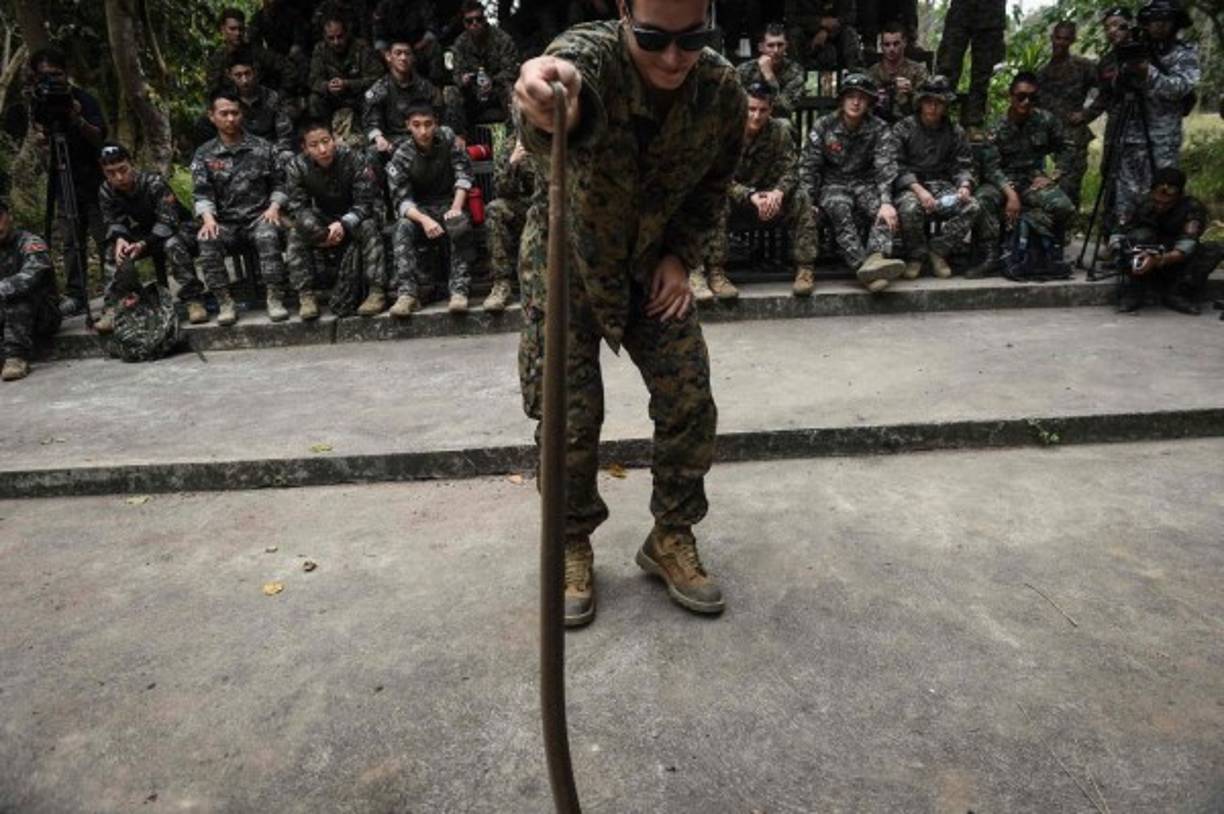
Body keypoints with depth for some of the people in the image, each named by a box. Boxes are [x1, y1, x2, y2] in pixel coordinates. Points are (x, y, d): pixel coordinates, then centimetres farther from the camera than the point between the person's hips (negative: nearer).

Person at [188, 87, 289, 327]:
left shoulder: (262, 148, 10)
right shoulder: (204, 154, 10)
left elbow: (278, 183, 11)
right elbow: (202, 192, 0)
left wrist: (274, 206, -9)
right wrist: (208, 217, -20)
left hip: (259, 217, -1)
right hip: (224, 222, 1)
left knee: (268, 237, -35)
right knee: (207, 243, -30)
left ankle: (275, 299, -30)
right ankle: (225, 303, -22)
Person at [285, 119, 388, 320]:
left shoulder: (355, 159, -22)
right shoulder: (296, 167, -16)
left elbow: (365, 202, -23)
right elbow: (298, 208, -16)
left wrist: (343, 224, -41)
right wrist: (321, 233, -35)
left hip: (354, 217, -2)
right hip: (323, 219, 3)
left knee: (369, 227, -33)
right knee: (296, 235, -23)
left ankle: (377, 291, -31)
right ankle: (305, 296, -19)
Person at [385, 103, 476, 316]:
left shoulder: (448, 137, -3)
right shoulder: (401, 157, -8)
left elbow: (463, 173, -5)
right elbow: (401, 200, -15)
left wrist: (457, 207, -21)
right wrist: (424, 219, -35)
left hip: (449, 203, 0)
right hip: (420, 209, 0)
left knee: (461, 225, -34)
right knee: (403, 228, -31)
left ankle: (459, 290, -35)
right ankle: (408, 292, -36)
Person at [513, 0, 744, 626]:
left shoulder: (723, 92, -15)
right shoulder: (591, 53, -27)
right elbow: (572, 78, -54)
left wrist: (680, 256, -8)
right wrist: (552, 109, -77)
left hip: (653, 265, 3)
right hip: (567, 259, -3)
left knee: (689, 403, -2)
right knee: (568, 416, -4)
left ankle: (672, 538, 18)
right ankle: (572, 547, 18)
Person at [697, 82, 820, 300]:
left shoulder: (780, 130, -6)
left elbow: (790, 170, -9)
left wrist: (778, 192, -33)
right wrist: (750, 196, -37)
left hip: (766, 199, 3)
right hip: (733, 200, -3)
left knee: (800, 199, -22)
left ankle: (805, 268, -16)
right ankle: (715, 272, -33)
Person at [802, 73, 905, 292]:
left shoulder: (879, 130, -1)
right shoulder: (823, 126, -1)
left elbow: (885, 168, -14)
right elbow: (809, 168, 0)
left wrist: (886, 202, -30)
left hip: (865, 182, 2)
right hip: (833, 183, -1)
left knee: (881, 211, -31)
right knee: (840, 209, -35)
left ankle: (875, 258, -54)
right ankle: (863, 266, -48)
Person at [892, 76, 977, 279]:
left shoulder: (955, 132, 13)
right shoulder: (903, 128, 1)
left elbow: (964, 166, 10)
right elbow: (897, 167, -7)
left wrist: (964, 186, -14)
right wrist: (918, 189, -22)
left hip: (942, 185, 3)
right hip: (911, 185, -3)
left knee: (971, 206, -24)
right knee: (910, 208, -38)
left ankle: (938, 249, -5)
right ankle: (917, 255, -10)